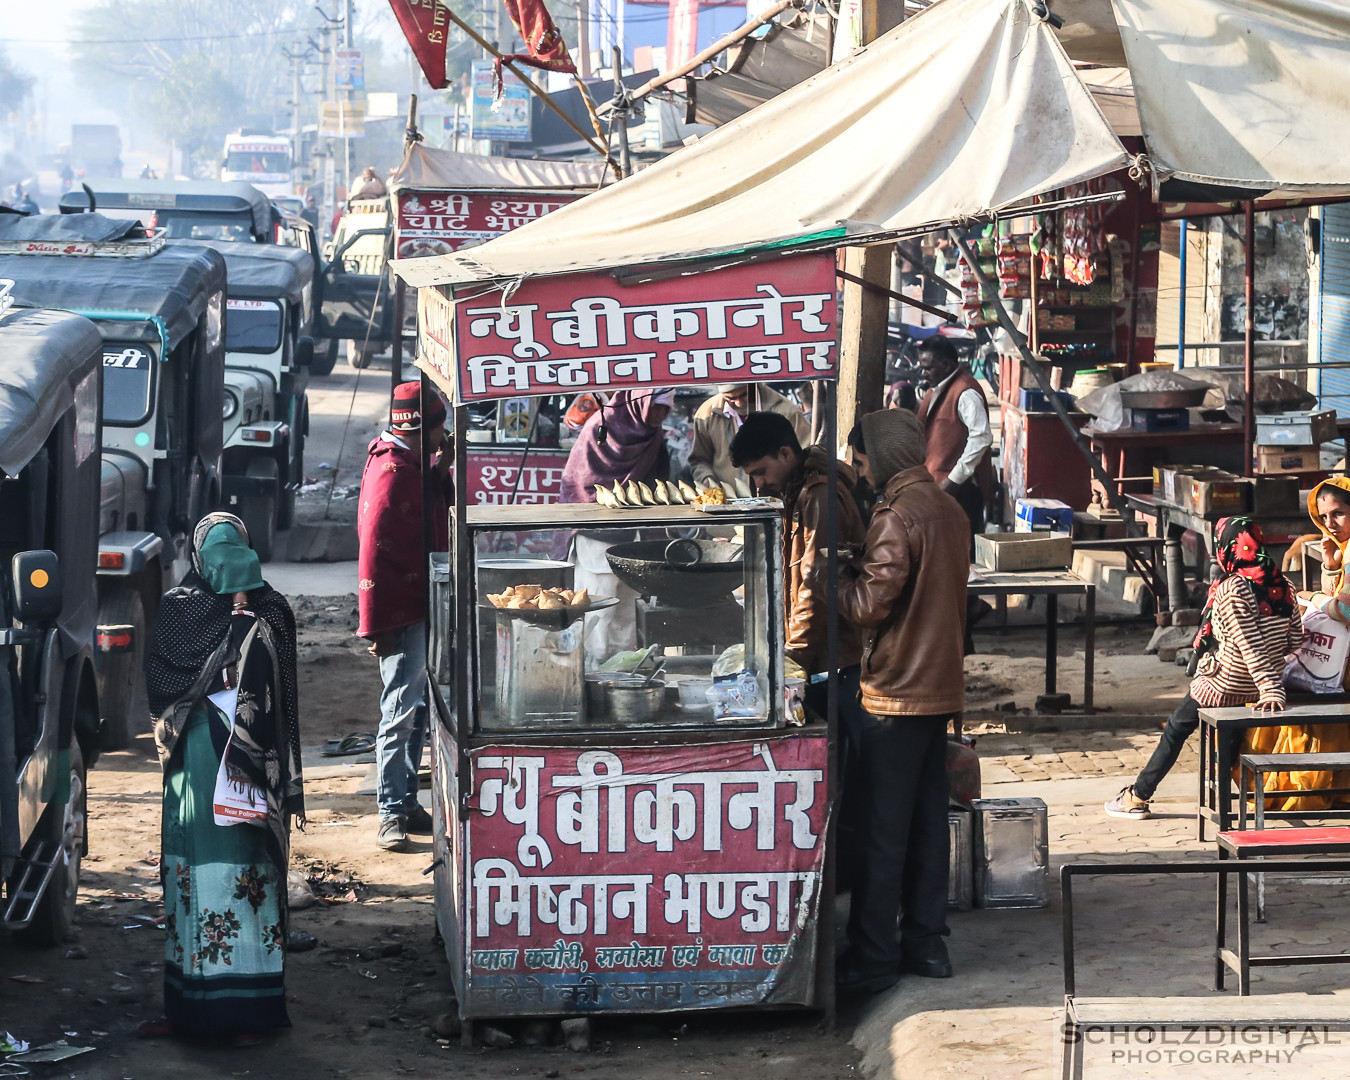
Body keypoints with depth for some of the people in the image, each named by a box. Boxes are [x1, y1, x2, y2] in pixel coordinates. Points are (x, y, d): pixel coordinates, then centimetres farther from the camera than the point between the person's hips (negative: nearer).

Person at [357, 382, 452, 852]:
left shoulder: (419, 465, 12)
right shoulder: (390, 471, -18)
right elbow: (374, 552, -21)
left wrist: (445, 465, 6)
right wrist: (378, 625, -22)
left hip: (425, 609, 10)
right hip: (402, 615, -10)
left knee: (419, 709, 15)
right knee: (401, 713, -6)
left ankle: (407, 801, 23)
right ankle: (391, 816, -2)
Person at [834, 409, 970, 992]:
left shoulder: (897, 516, -18)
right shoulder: (949, 508, 10)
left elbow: (869, 605, -21)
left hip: (895, 692, -9)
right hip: (941, 685, 9)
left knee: (882, 833, -3)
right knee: (927, 821, 14)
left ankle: (872, 959, 0)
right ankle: (925, 941, 19)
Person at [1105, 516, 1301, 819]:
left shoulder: (1231, 590, -23)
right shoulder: (1283, 586, -4)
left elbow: (1251, 647, -27)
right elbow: (1295, 638, 2)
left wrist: (1271, 690, -30)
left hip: (1221, 686, -6)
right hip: (1255, 691, 6)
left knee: (1176, 729, 13)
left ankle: (1138, 797, 20)